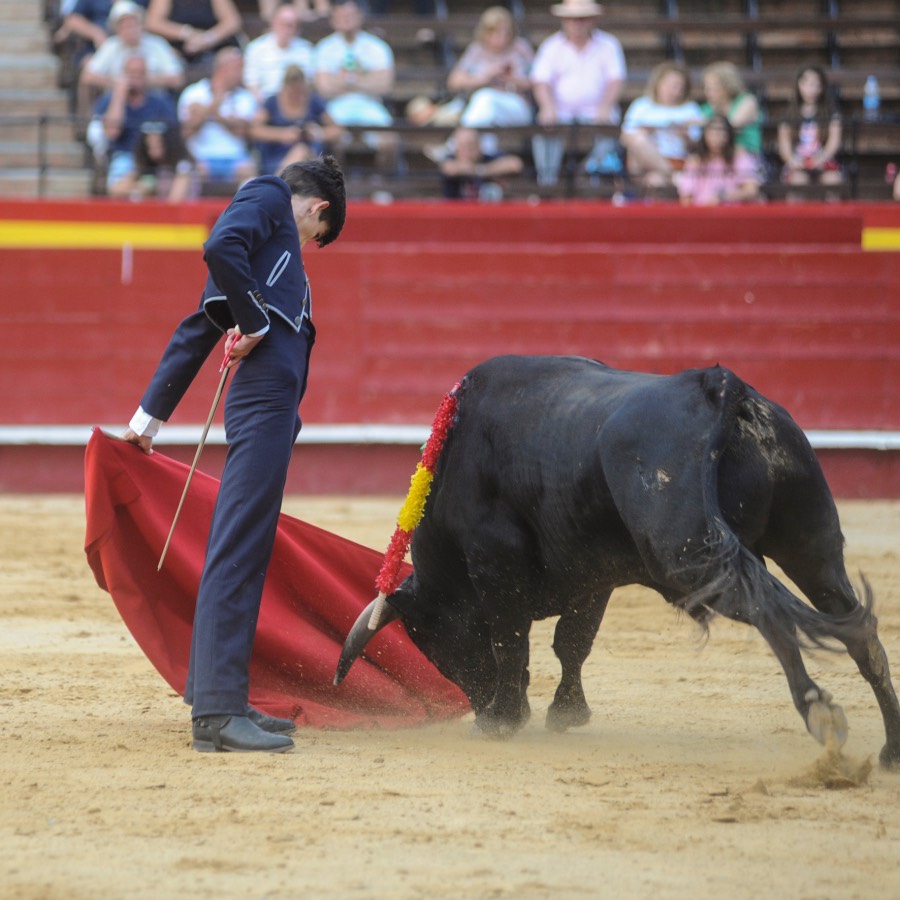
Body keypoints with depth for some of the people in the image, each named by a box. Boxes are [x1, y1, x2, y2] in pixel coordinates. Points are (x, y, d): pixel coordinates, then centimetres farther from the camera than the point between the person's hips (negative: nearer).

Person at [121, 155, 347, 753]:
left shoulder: (278, 239, 29)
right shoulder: (268, 198, 4)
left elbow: (197, 331, 30)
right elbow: (221, 245, -19)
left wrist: (151, 414, 31)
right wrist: (256, 322, -12)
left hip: (272, 401, 10)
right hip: (264, 394, -10)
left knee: (245, 547, 14)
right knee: (238, 546, -13)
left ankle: (218, 698, 20)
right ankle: (216, 712, -18)